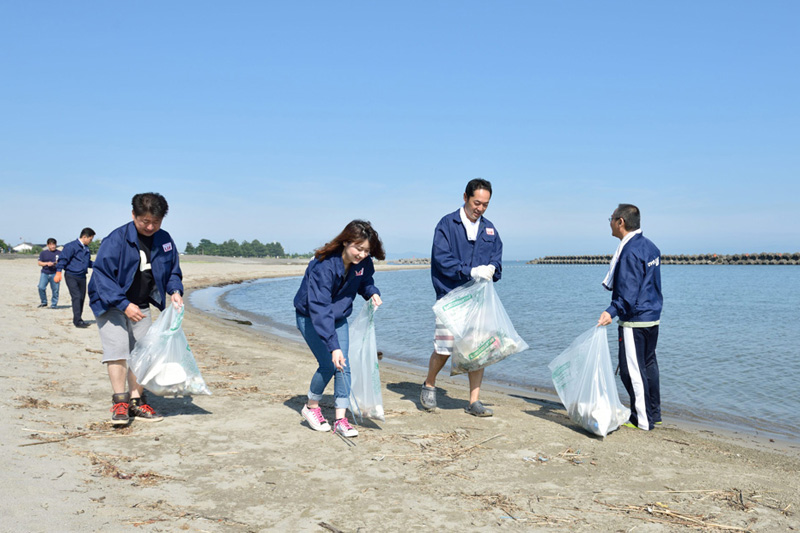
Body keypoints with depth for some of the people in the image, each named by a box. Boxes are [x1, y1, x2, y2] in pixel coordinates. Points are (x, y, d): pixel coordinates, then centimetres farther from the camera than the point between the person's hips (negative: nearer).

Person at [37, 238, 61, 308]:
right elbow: (39, 263, 6)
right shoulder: (43, 253, 9)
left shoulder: (59, 253, 8)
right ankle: (44, 302, 5)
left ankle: (54, 304, 10)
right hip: (44, 273, 0)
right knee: (41, 287, -13)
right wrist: (47, 263, -12)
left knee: (55, 290, -3)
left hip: (54, 274, 0)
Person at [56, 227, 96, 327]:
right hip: (71, 276, -7)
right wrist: (58, 272, -20)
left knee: (82, 298, 8)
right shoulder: (71, 246, -9)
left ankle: (78, 319, 20)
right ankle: (77, 321, -15)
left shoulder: (86, 248, 15)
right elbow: (63, 259, -12)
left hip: (82, 277, 7)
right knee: (76, 297, -15)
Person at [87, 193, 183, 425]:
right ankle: (119, 402, -9)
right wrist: (124, 304, -26)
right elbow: (102, 274, -21)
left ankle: (136, 401, 13)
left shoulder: (165, 240, -2)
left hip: (140, 306, 6)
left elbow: (173, 270, 12)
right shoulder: (117, 239, -20)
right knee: (118, 349, -15)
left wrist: (175, 291, -9)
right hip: (111, 305, -5)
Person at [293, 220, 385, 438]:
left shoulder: (363, 263, -16)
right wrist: (333, 347, -47)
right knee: (328, 364, -13)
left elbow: (365, 282, 8)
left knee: (344, 366, -6)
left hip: (338, 318, 5)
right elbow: (319, 309, -40)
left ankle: (340, 418, 1)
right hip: (310, 317, -5)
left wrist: (373, 293, -17)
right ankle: (311, 407, 12)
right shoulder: (323, 266, -35)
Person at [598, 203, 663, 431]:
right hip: (653, 317, 10)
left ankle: (642, 420, 4)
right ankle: (654, 414, 27)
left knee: (632, 369, -2)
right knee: (648, 364, 18)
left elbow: (628, 292, -25)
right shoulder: (649, 246, 11)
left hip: (634, 320, -10)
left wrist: (612, 311, -33)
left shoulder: (630, 251, -19)